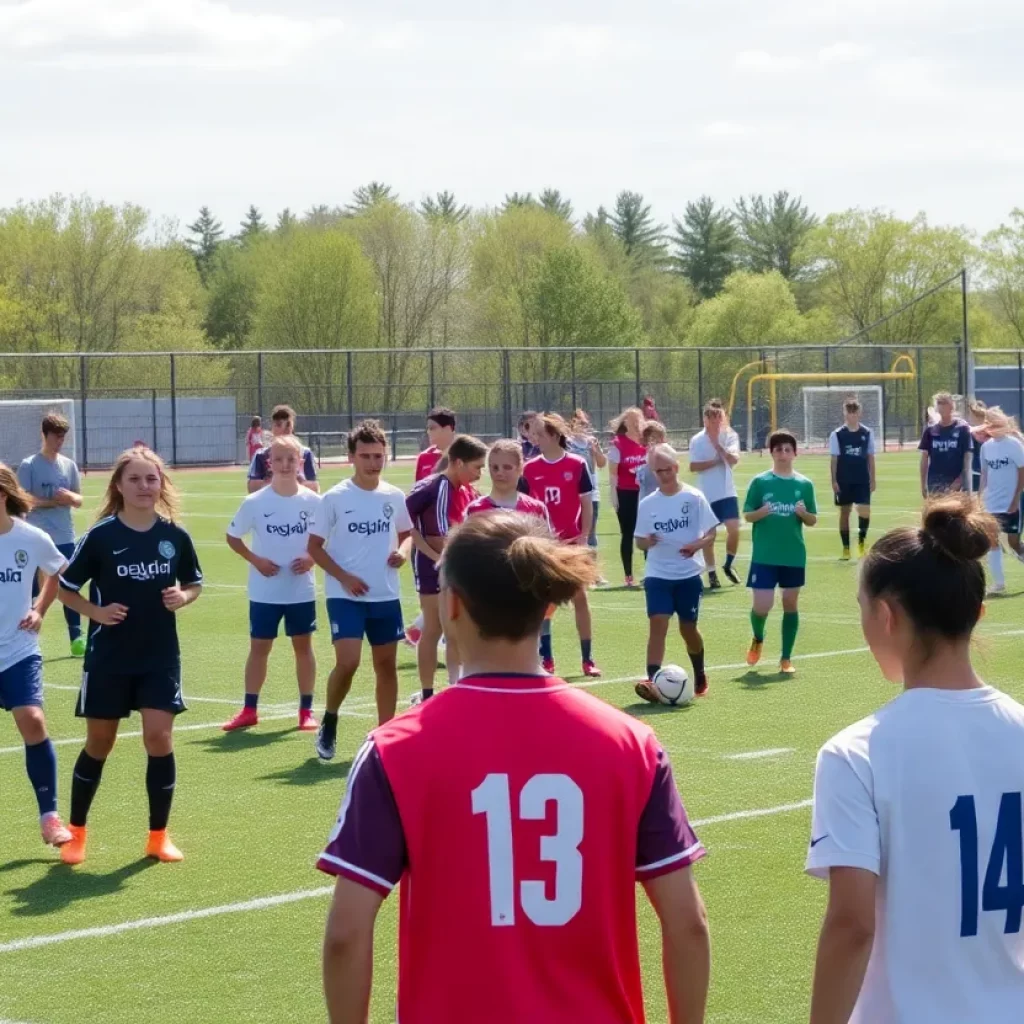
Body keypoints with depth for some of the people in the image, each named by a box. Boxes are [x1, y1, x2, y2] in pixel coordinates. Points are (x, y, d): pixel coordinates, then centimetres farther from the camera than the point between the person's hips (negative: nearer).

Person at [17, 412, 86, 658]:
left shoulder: (69, 465, 8)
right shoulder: (29, 465, -6)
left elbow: (78, 501, 11)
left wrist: (71, 497, -12)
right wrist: (53, 501, -18)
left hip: (65, 538, 4)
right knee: (33, 590, -1)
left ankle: (77, 639, 11)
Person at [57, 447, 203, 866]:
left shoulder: (175, 536, -2)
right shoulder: (101, 536, -10)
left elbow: (194, 583, 12)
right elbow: (66, 588, -1)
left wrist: (182, 598, -9)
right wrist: (97, 612, -16)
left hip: (160, 657, 1)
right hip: (109, 658, -1)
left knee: (159, 739, -7)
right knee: (98, 744, 9)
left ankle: (158, 836, 8)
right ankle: (76, 832, 26)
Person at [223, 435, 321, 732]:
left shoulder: (313, 501, -5)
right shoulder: (255, 502, -8)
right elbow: (233, 537, 2)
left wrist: (312, 558, -12)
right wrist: (256, 560, -11)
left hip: (302, 589, 1)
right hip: (265, 591, -1)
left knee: (303, 645, 7)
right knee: (259, 647, 5)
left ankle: (306, 711, 16)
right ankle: (249, 710, 14)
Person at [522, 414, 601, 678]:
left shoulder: (576, 465, -5)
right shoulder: (530, 469, 1)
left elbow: (586, 503, -1)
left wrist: (584, 537, -8)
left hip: (571, 542, -2)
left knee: (579, 597, 1)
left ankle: (587, 659, 6)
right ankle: (546, 659, 13)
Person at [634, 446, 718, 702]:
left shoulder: (694, 498, -5)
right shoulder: (647, 504, 2)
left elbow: (711, 534, -4)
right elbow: (639, 541, 7)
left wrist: (696, 545, -25)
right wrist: (647, 542, -16)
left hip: (689, 575, -1)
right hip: (658, 575, 1)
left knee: (688, 628, 10)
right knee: (657, 624, -15)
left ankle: (700, 677, 34)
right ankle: (653, 682, -22)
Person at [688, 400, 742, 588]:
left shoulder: (730, 436, -1)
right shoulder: (697, 440, -3)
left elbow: (734, 460, -14)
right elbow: (693, 466, -8)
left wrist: (717, 444, -20)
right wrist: (715, 462, -14)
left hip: (727, 493, 0)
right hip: (707, 495, 0)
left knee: (734, 529, -11)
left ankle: (728, 565, 13)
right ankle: (712, 573, 16)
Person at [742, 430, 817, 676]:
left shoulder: (804, 484, 3)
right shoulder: (760, 482, -2)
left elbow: (813, 520, 7)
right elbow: (747, 515, 1)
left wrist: (803, 513, -15)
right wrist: (761, 512, -21)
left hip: (794, 556, 2)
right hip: (764, 556, -2)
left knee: (790, 605, 7)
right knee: (761, 606, -8)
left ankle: (786, 658, 17)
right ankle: (758, 639, 25)